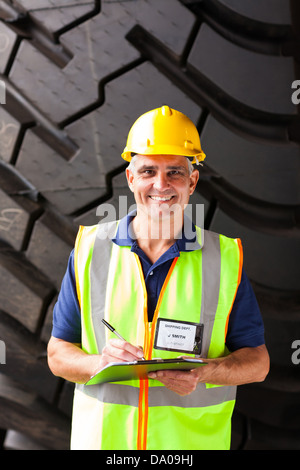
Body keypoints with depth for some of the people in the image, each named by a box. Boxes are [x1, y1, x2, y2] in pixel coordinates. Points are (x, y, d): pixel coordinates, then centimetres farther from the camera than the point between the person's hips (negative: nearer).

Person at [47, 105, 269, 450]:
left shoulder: (226, 258, -2)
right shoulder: (90, 249, 0)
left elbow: (257, 360, 0)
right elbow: (58, 354, 2)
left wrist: (204, 372, -18)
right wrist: (99, 363, -18)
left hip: (195, 440, 0)